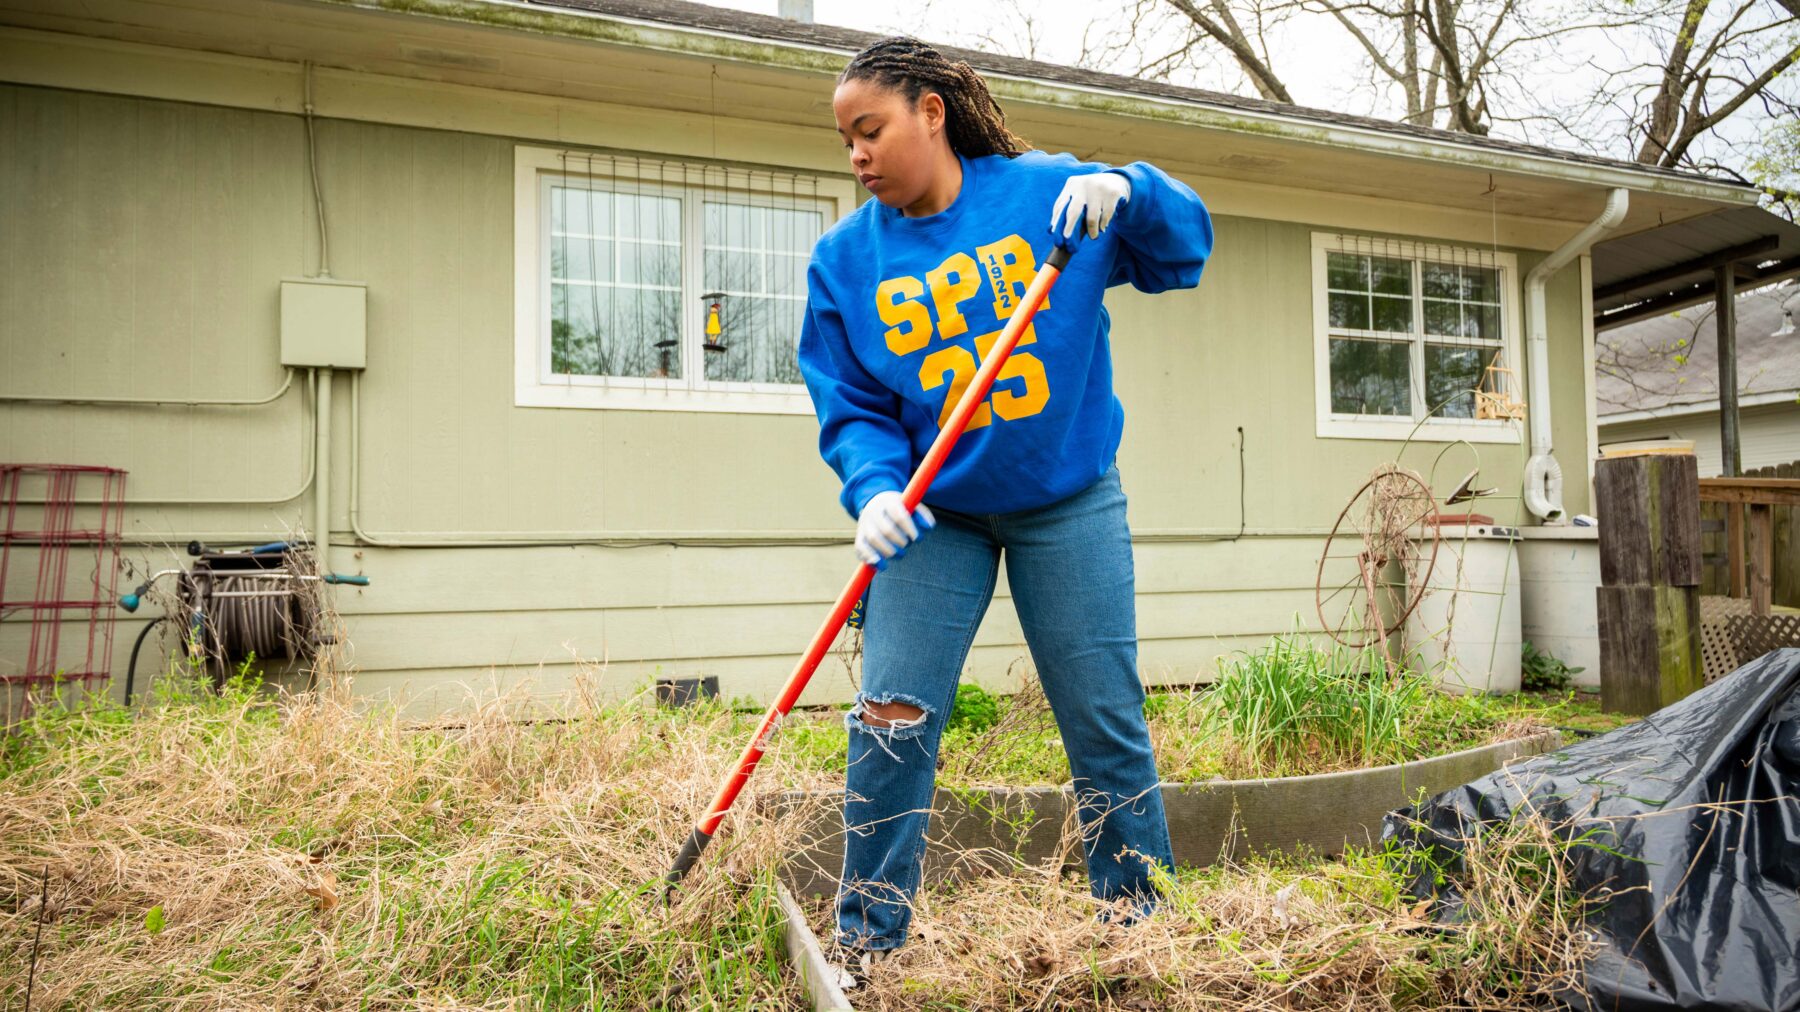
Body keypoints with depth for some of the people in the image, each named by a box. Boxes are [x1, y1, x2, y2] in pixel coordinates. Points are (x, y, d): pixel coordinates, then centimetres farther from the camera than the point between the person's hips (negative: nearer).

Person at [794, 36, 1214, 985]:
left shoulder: (1047, 190, -3)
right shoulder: (845, 256, 0)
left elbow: (1185, 248, 2)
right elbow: (850, 408, -1)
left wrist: (1127, 189, -18)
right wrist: (876, 490, -20)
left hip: (1069, 503, 0)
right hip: (934, 515, 1)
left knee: (1108, 726, 5)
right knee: (889, 727, -5)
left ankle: (1143, 928, 25)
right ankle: (864, 950, 13)